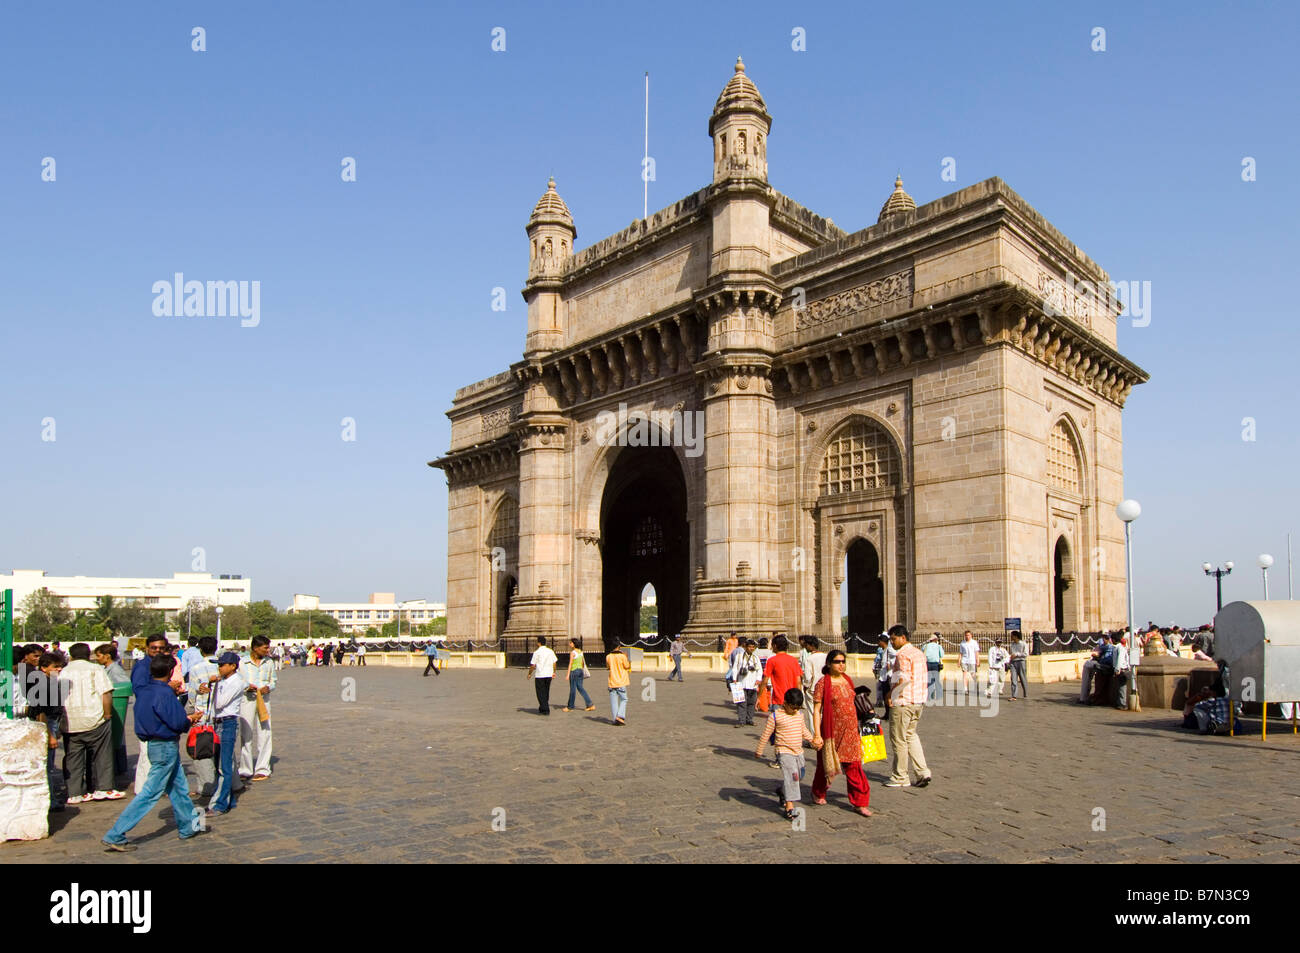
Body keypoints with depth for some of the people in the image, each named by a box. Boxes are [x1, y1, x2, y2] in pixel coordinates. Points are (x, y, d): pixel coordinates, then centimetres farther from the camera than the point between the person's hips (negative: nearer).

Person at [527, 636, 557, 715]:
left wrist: (529, 673, 5)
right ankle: (542, 708, 25)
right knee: (546, 692, 16)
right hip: (549, 674, 5)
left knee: (541, 693, 2)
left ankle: (545, 709, -3)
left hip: (539, 675, -5)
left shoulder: (537, 653, -11)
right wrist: (554, 672, 22)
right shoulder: (551, 651, 5)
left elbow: (533, 665, -9)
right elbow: (554, 663, 9)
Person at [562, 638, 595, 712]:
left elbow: (570, 663, -15)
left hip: (574, 671, -7)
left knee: (573, 689, 2)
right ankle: (590, 704, 5)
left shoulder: (572, 652, -12)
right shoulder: (581, 652, 9)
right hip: (580, 670, 7)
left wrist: (568, 674, -15)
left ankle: (570, 706, 13)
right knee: (580, 688, 11)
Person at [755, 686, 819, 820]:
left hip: (798, 751, 7)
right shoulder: (776, 716, -13)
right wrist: (759, 751, -1)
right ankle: (789, 807, -14)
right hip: (784, 752, -7)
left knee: (799, 776, 15)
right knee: (791, 776, -17)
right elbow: (766, 734, -6)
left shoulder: (800, 714, 6)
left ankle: (782, 791, 40)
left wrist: (812, 740, 12)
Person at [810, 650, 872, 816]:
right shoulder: (822, 683, -10)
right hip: (832, 730, -4)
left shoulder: (847, 680, 9)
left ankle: (860, 802, 5)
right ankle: (818, 793, 33)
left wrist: (857, 728, 20)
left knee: (854, 765, 1)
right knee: (826, 763, 10)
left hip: (850, 730, 4)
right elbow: (816, 710, -11)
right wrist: (817, 734, -17)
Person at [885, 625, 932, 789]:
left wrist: (891, 692, -13)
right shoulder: (920, 653, 12)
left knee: (898, 739, 2)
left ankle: (900, 777, 10)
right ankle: (922, 772, 11)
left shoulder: (902, 655, -16)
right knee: (910, 735, 19)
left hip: (903, 702, -9)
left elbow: (903, 679, -27)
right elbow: (922, 678, 16)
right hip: (919, 701, 9)